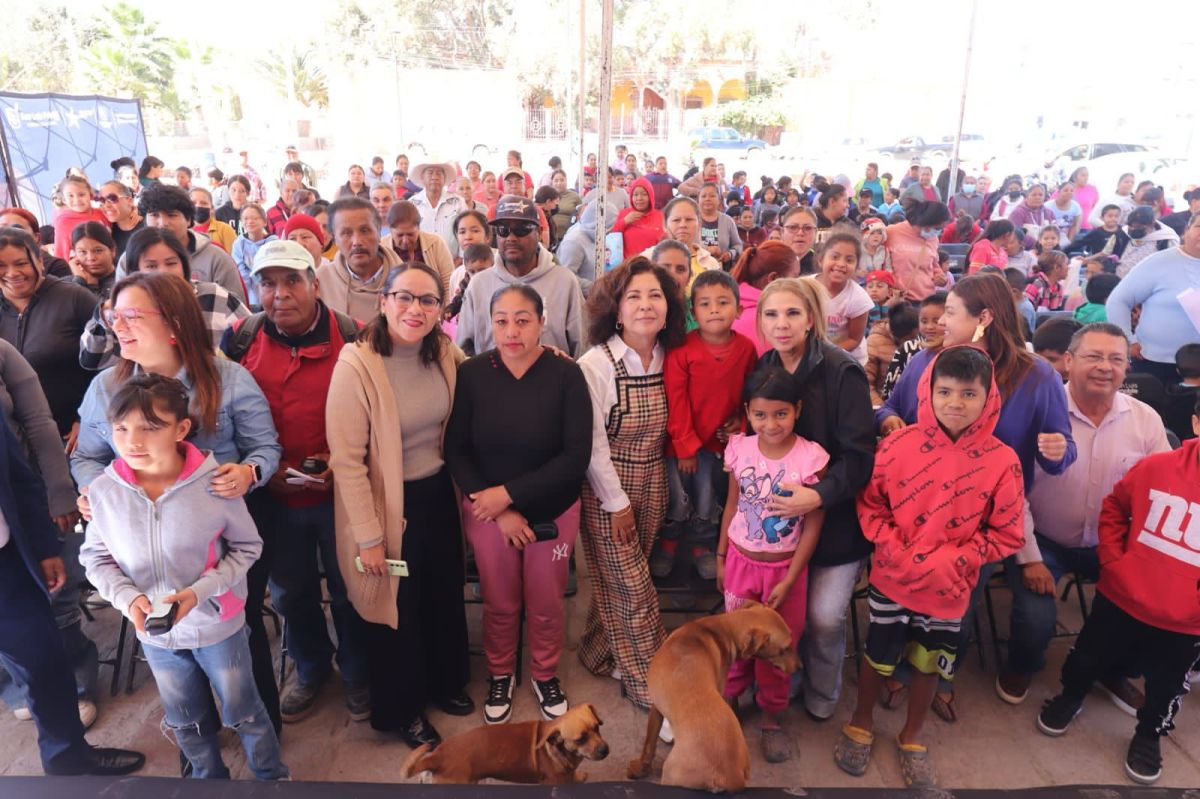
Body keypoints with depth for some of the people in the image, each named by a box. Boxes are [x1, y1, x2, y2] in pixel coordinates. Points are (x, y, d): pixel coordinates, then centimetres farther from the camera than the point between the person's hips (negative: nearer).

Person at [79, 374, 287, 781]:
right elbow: (96, 558, -1)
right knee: (185, 721, 26)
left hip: (218, 625, -3)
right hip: (155, 634, 3)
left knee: (243, 712, 18)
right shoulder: (103, 491, -17)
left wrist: (200, 591, -22)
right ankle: (210, 777, 53)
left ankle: (273, 776, 45)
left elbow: (246, 547, -11)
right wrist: (128, 598, -18)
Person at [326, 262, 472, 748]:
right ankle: (401, 709, 41)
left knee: (445, 594, 22)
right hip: (388, 502, -5)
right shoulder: (356, 365, -22)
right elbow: (346, 461, -20)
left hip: (438, 493, 5)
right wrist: (369, 537, -17)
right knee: (395, 607, 15)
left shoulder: (446, 353, -5)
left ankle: (444, 682, 50)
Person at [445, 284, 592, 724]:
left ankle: (546, 675, 44)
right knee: (499, 604, 18)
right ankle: (500, 675, 45)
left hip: (553, 512, 0)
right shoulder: (471, 374, -12)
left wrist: (509, 493, -20)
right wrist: (501, 513, -15)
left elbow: (576, 456, -18)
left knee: (545, 605, 17)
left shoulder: (566, 375, -16)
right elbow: (456, 451, -9)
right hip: (487, 512, 1)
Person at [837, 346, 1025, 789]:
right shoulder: (898, 445, -14)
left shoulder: (1002, 461, -13)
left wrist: (953, 561, -18)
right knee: (878, 655, 17)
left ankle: (912, 737, 44)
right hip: (891, 579, 0)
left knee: (929, 663, 20)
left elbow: (1007, 535, -8)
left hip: (949, 589, 1)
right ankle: (861, 723, 43)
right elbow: (870, 504, -4)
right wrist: (895, 551, -16)